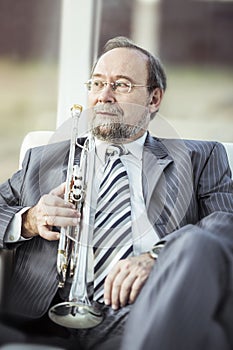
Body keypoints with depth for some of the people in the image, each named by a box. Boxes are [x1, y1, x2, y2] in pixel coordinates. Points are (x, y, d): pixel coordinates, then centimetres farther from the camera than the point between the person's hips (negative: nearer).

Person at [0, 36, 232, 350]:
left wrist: (157, 256, -16)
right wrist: (27, 222, 0)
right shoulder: (40, 161, 26)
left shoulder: (200, 158, 19)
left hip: (151, 318, 1)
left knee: (194, 242, -33)